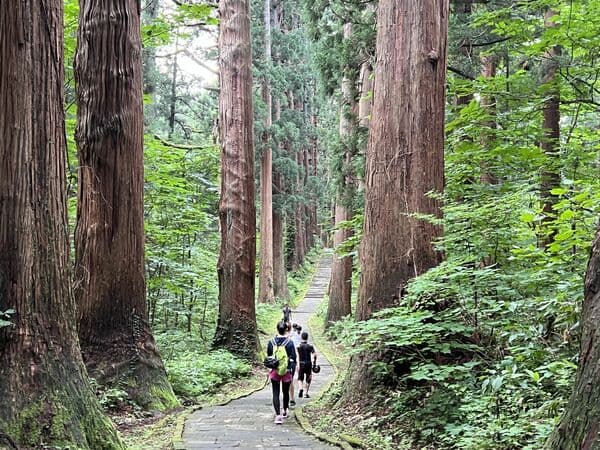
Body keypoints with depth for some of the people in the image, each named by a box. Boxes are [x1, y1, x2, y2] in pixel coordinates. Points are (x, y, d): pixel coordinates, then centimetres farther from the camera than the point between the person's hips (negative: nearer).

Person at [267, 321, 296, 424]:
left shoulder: (271, 342, -3)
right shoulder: (289, 343, -10)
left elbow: (268, 357, 8)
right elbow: (293, 358, -8)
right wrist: (291, 369, 2)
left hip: (274, 372, 1)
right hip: (286, 372, -1)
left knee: (276, 393, 1)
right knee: (286, 392, 18)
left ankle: (278, 415, -13)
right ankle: (285, 411, 36)